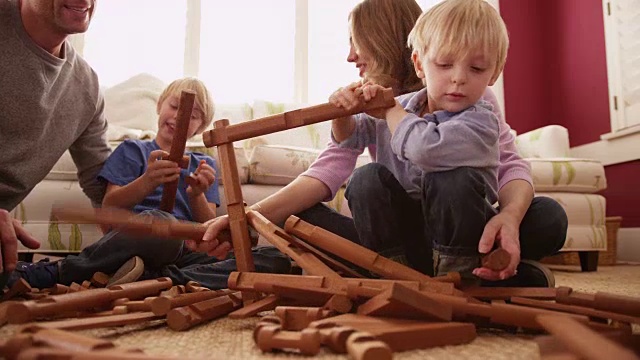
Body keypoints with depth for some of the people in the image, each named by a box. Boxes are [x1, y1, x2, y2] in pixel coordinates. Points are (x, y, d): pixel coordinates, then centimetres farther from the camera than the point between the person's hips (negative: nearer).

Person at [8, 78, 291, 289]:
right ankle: (43, 272, -23)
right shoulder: (132, 150, 18)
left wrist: (197, 195, -7)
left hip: (189, 252, 3)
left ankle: (154, 280, -31)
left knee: (278, 260, -24)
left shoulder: (205, 165, 24)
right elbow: (108, 209, 5)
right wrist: (146, 182, -14)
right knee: (160, 222, -42)